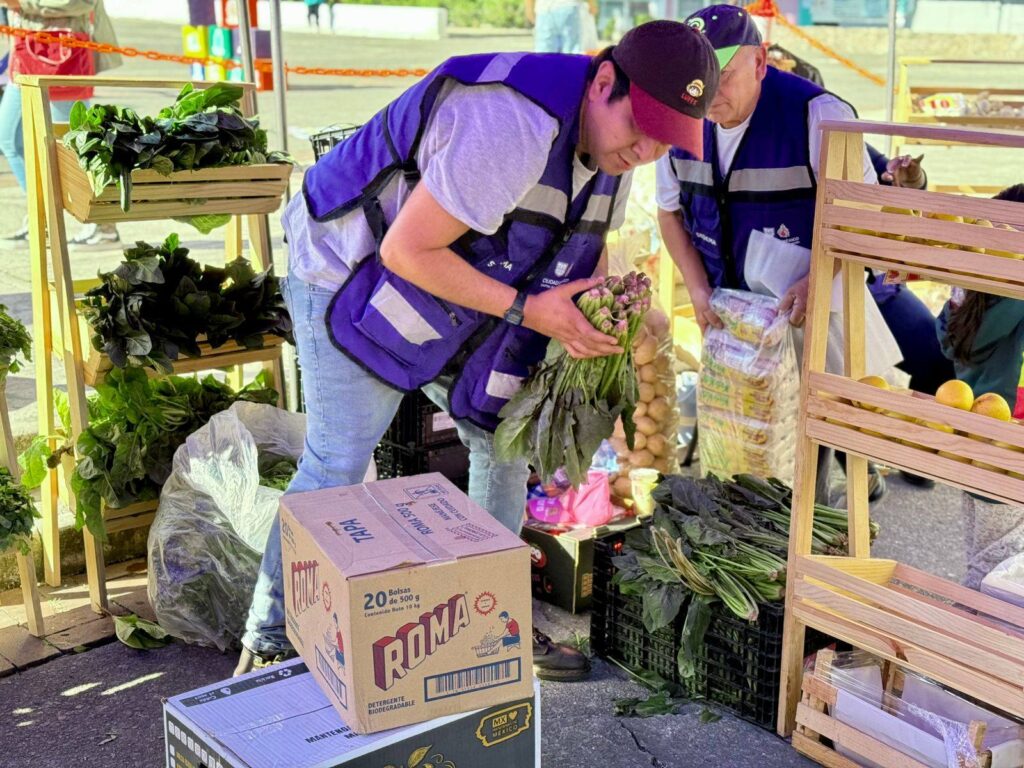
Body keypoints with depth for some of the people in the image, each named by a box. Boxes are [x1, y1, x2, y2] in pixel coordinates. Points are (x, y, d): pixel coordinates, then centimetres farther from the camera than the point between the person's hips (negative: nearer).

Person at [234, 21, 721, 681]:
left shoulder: (612, 141, -6)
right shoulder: (513, 125, -36)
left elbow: (585, 245, 12)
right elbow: (406, 251, -32)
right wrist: (527, 310, -30)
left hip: (449, 295, 9)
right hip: (354, 275, -8)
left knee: (504, 442, 8)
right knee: (336, 465, -8)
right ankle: (270, 643, 9)